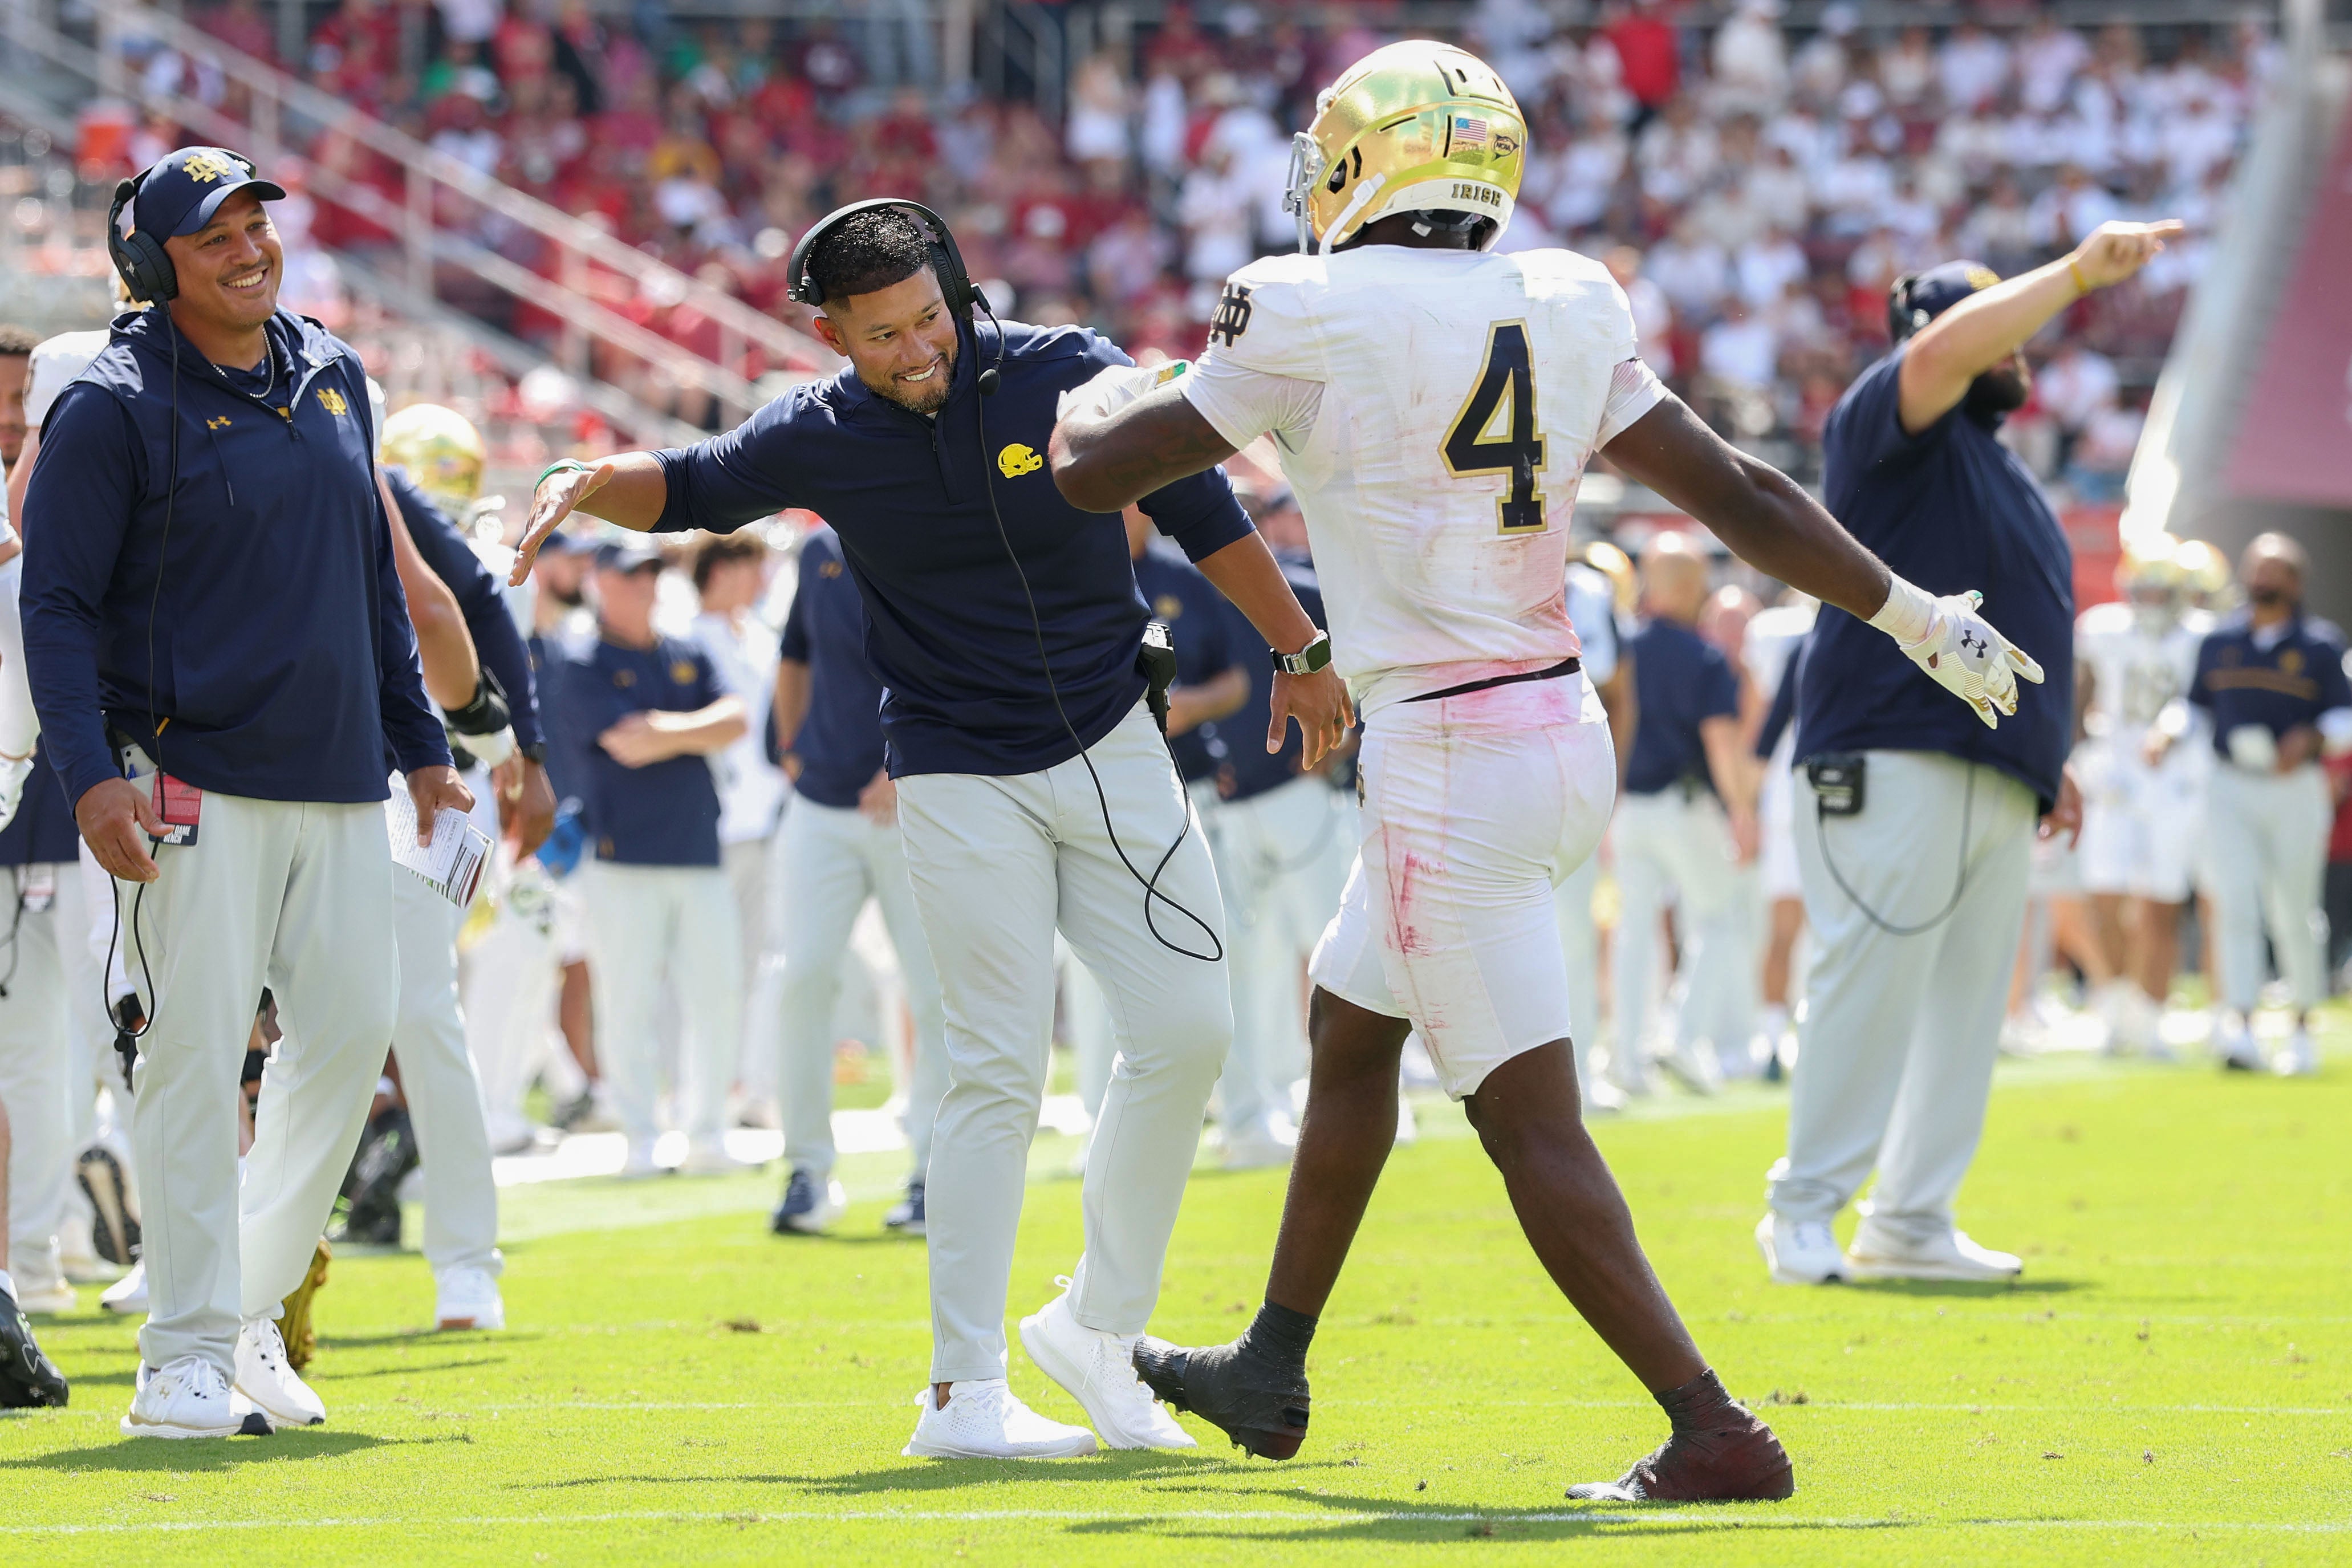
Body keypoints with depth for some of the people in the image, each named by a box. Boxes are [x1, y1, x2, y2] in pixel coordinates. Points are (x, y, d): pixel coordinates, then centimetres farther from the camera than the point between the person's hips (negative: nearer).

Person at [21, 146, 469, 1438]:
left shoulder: (333, 378, 14)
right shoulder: (114, 408, -7)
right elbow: (59, 605, -8)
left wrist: (419, 745, 20)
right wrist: (92, 774, -19)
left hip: (342, 783, 7)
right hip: (198, 784, -7)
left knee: (351, 1032, 5)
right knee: (195, 1052, -8)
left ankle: (253, 1307, 19)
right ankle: (187, 1352, -4)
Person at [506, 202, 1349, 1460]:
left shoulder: (1067, 376, -8)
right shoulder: (818, 438, -7)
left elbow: (1201, 514, 2)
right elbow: (689, 489, 8)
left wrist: (1300, 655, 7)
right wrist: (589, 482, -13)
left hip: (1113, 748, 2)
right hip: (960, 781, -2)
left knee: (1187, 1029, -4)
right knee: (999, 1070, -8)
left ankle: (1098, 1324, 11)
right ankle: (964, 1392, -4)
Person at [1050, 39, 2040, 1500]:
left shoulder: (1318, 319, -13)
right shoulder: (1562, 312, 4)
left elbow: (1097, 472, -5)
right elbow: (1732, 488, 8)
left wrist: (1104, 396, 19)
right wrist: (1920, 617, 18)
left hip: (1450, 763, -8)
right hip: (1562, 728, 8)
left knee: (1531, 1123, -5)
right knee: (1350, 1024, 25)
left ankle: (1717, 1430, -9)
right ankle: (1271, 1373, 37)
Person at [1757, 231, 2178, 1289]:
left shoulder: (1999, 464, 25)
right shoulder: (1888, 420, -1)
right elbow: (1947, 347, -23)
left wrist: (2048, 756, 22)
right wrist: (2079, 272, -24)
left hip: (1998, 783, 9)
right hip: (1895, 765, -9)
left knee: (1966, 1003, 8)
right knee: (1869, 988, -11)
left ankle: (1912, 1222, 12)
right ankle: (1803, 1210, -5)